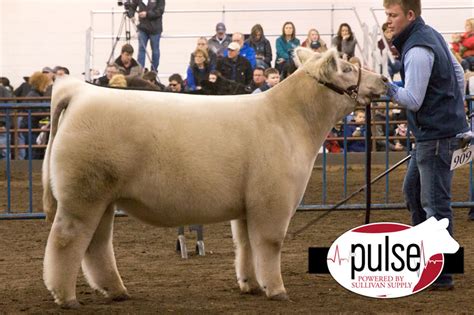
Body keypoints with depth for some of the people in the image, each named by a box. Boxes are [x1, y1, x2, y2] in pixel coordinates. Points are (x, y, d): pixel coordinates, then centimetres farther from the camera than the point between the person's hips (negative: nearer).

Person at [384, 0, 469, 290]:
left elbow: (412, 100, -21)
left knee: (435, 202, -8)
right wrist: (456, 108, 25)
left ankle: (441, 275, -7)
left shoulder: (417, 51, -20)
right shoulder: (432, 35, 11)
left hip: (437, 135, -11)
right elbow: (458, 73, 20)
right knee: (413, 189, 21)